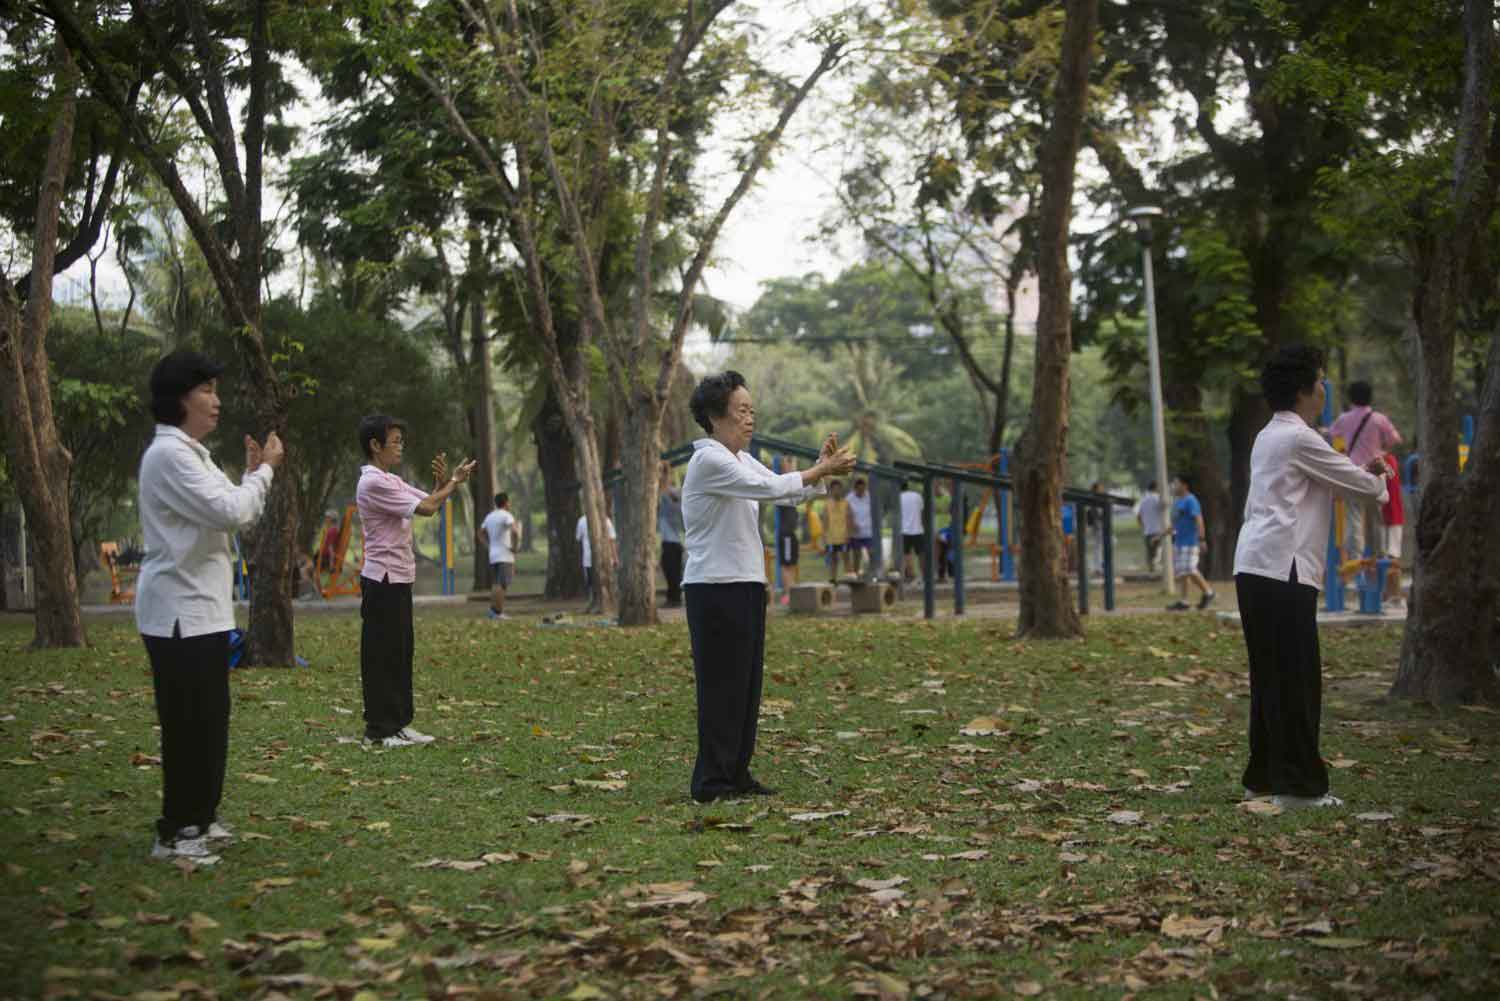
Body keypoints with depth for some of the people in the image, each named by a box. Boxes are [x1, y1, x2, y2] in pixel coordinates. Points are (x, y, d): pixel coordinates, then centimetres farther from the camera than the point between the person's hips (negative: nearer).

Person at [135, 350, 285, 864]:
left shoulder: (191, 454, 16)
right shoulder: (169, 454, -16)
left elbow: (232, 516, 18)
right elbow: (229, 513, -22)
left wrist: (254, 472, 7)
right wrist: (265, 469, -9)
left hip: (202, 609, 10)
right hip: (180, 612, -10)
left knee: (209, 721, 15)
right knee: (189, 724, -5)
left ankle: (198, 818, 24)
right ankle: (174, 832, 2)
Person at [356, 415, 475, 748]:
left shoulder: (391, 481, 15)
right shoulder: (372, 483, -16)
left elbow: (430, 502, 16)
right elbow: (426, 509, -18)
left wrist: (444, 482, -4)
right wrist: (453, 482, -5)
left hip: (399, 579, 10)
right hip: (382, 580, -10)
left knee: (402, 652, 11)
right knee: (382, 655, -4)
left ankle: (399, 722, 17)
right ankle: (380, 729, 1)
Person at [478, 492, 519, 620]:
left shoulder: (489, 516, 14)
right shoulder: (506, 515, -10)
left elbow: (481, 534, 24)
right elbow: (514, 531, -26)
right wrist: (515, 546, -15)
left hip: (492, 556, 8)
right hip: (505, 556, -8)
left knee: (496, 584, 13)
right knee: (502, 584, -9)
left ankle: (494, 610, 10)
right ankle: (497, 611, -15)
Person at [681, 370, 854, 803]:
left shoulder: (741, 460, 14)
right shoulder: (708, 461, -16)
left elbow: (783, 488, 12)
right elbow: (770, 488, -23)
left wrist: (822, 470, -5)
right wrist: (822, 471, -18)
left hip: (746, 587, 9)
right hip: (716, 588, -9)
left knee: (746, 685, 11)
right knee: (722, 685, -5)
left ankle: (736, 775, 18)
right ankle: (712, 782, 1)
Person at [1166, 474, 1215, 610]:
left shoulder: (1190, 501, -11)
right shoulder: (1177, 502, 17)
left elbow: (1198, 519, -20)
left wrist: (1201, 537, -28)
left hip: (1189, 542, -10)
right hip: (1178, 542, 10)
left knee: (1190, 570, -11)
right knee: (1179, 572, 6)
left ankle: (1208, 593, 5)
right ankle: (1183, 601, 8)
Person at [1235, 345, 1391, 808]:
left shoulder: (1270, 437, 19)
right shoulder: (1300, 439, -9)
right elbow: (1360, 485, -2)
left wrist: (1361, 473, 20)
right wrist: (1378, 481, 19)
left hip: (1255, 568, 10)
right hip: (1283, 568, -10)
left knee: (1271, 675, 13)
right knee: (1297, 678, -6)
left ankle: (1264, 777, 17)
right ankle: (1298, 784, -5)